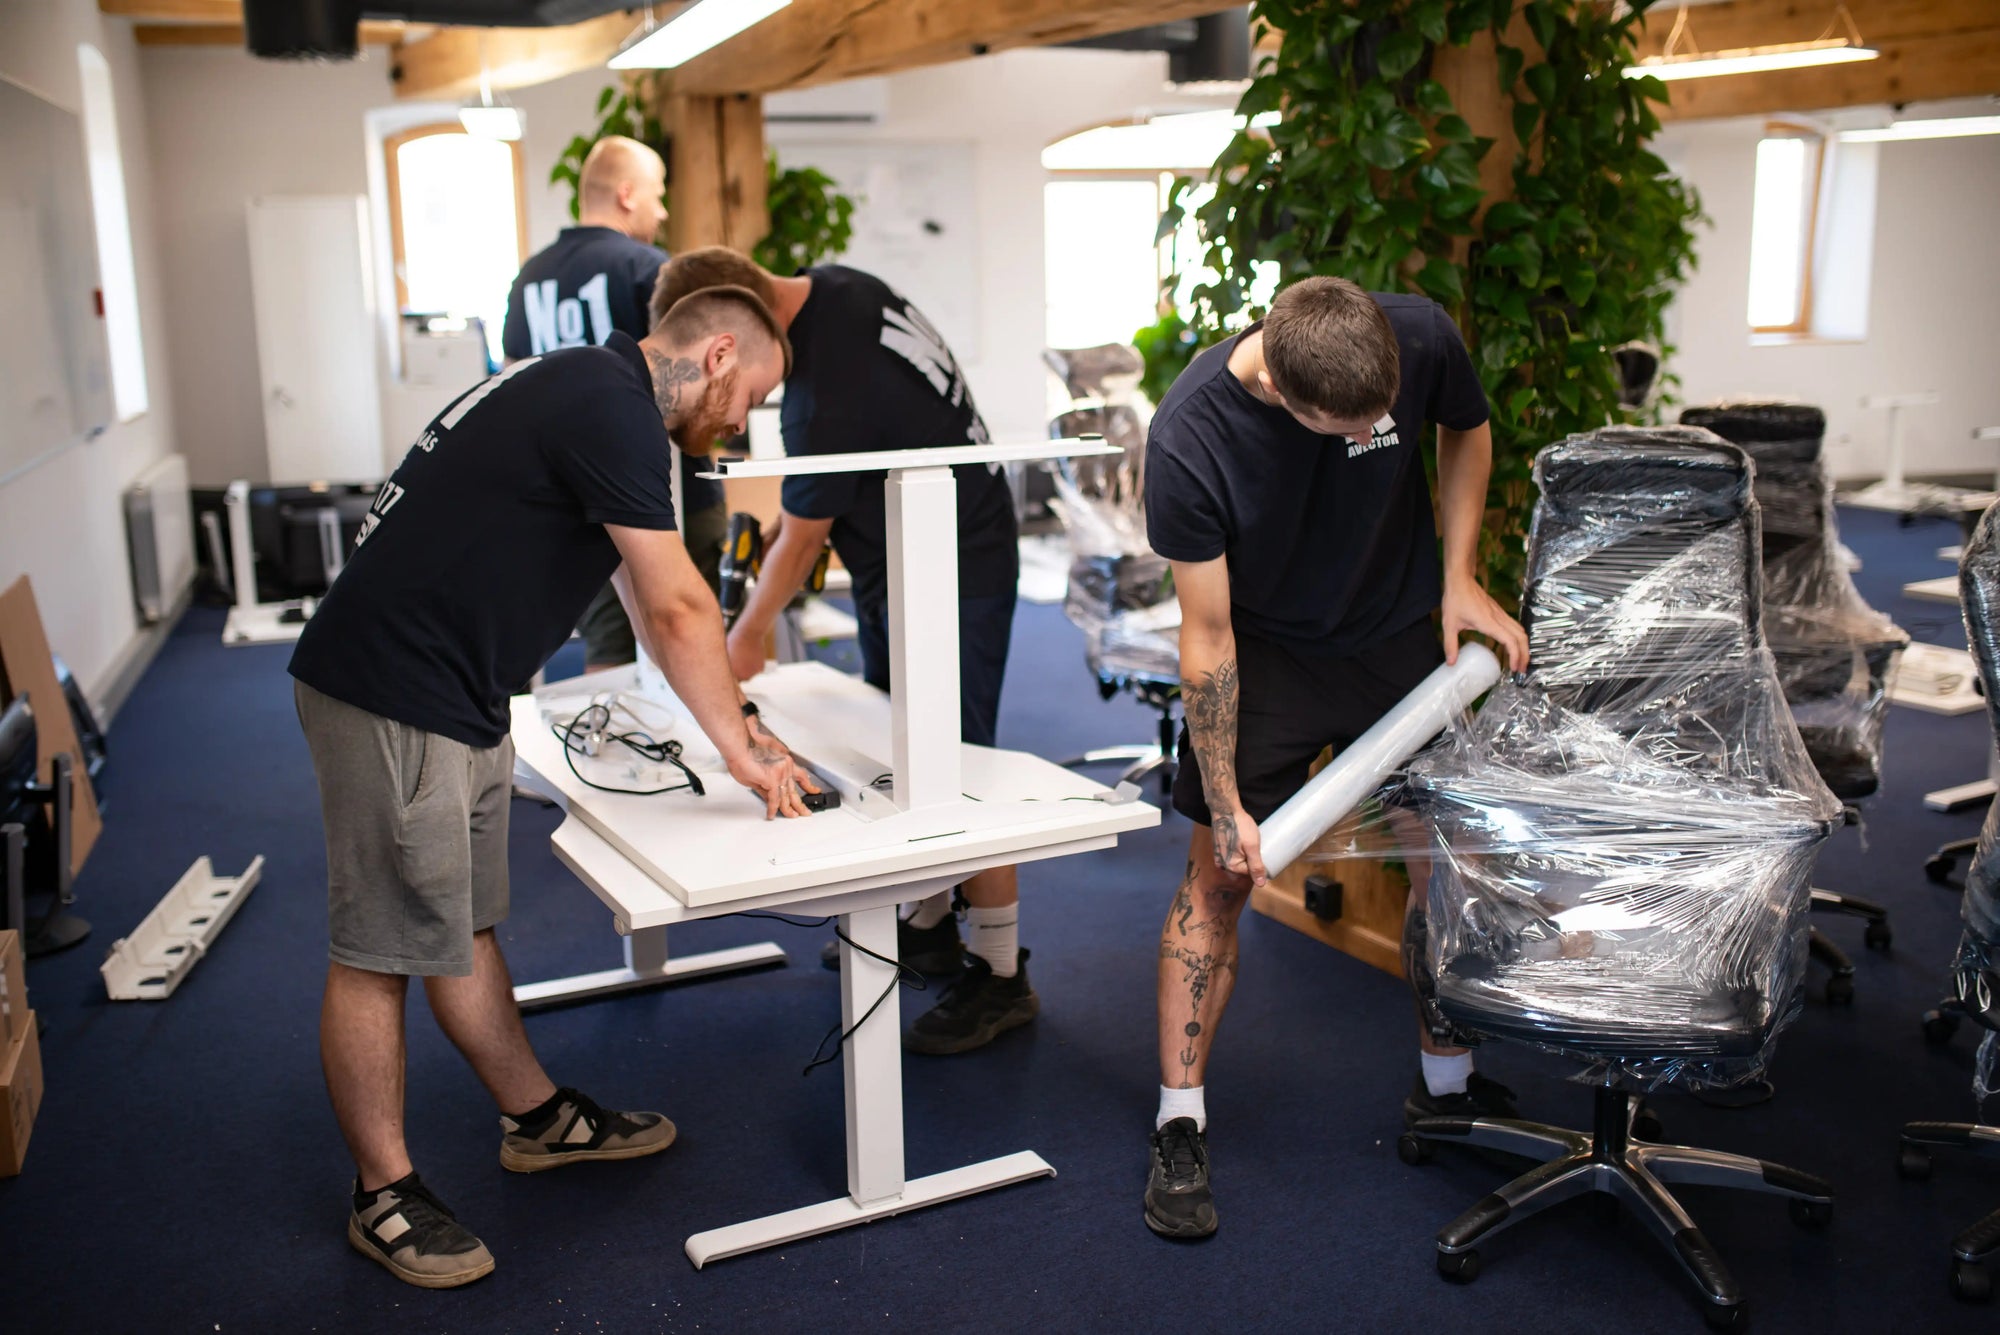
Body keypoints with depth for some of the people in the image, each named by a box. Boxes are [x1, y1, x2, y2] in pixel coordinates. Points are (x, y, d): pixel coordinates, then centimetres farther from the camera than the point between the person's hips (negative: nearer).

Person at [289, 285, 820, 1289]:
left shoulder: (589, 391, 16)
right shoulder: (613, 410, -18)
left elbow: (646, 598, 21)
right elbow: (677, 609, -17)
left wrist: (730, 717, 21)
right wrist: (743, 751, -5)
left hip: (454, 698, 11)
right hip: (395, 701, -11)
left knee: (465, 923, 19)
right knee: (381, 950, 1)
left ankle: (537, 1118, 32)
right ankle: (383, 1196, 14)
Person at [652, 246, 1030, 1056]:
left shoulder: (824, 398, -28)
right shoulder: (837, 285, 0)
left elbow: (799, 540, -14)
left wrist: (746, 640, 3)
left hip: (953, 578, -10)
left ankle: (1001, 976, 2)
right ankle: (927, 927, 28)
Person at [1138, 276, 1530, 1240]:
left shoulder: (1421, 338, -23)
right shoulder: (1187, 442, -31)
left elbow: (1467, 431, 3)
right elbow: (1207, 637, -21)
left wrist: (1459, 577, -7)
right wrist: (1224, 806, -16)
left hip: (1396, 635, 3)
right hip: (1265, 654, -3)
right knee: (1218, 875, -3)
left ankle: (1447, 1086, 28)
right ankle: (1180, 1128, 10)